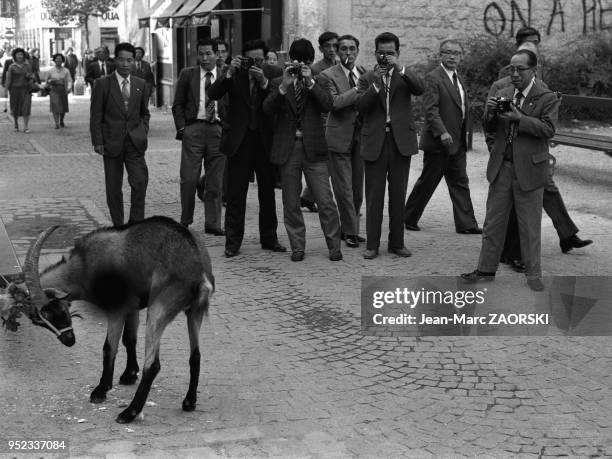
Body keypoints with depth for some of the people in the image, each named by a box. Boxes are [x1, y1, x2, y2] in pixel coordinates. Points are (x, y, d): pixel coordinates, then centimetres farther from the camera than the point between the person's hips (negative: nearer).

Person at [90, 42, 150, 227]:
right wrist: (97, 142, -7)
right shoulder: (103, 84, -2)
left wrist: (143, 132, 4)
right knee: (114, 188, 5)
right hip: (112, 142, -2)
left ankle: (136, 223, -2)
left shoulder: (140, 84, 8)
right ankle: (118, 226, 17)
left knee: (140, 181, -13)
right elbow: (96, 116, -2)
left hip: (135, 142, 2)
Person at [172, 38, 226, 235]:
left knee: (215, 181, 4)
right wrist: (181, 128, -1)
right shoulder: (187, 74, 9)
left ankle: (213, 224, 13)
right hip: (193, 128, 0)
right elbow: (178, 104, 10)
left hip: (218, 130, 1)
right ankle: (185, 221, 12)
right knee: (188, 178, -4)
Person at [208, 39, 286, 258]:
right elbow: (213, 95, -12)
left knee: (268, 193, 10)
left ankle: (269, 238, 22)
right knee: (235, 194, 1)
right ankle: (233, 242, 8)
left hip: (265, 141, 1)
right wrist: (229, 73, -22)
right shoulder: (234, 73, -1)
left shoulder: (273, 73, 0)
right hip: (239, 141, -1)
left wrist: (264, 82, -22)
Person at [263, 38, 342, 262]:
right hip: (287, 149, 1)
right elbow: (267, 108, -8)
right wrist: (284, 85, -19)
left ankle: (334, 246, 7)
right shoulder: (278, 83, 8)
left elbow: (327, 105, -9)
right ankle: (297, 247, 17)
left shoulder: (318, 82, 10)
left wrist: (310, 81, -16)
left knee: (325, 201, -4)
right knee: (291, 204, 6)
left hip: (313, 148, -1)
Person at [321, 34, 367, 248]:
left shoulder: (365, 73, 10)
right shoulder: (328, 75, -4)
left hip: (361, 136, 5)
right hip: (339, 138, -4)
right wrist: (359, 89, -21)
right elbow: (334, 102, -19)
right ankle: (350, 231, 8)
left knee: (357, 189, 10)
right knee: (344, 189, -3)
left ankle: (349, 229, 23)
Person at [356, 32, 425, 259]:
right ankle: (372, 244, 7)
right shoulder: (366, 79, 8)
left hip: (400, 141, 1)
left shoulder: (404, 76, 9)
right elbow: (361, 107, -6)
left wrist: (400, 68, -20)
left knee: (398, 196, 6)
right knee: (374, 196, 1)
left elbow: (420, 89, -12)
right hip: (375, 142, 0)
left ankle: (397, 243, 15)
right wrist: (376, 84, -16)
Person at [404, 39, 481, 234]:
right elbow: (430, 109, -20)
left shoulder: (458, 79, 16)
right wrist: (442, 132, -30)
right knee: (427, 183, 1)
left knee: (460, 183, 6)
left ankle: (466, 224, 8)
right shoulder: (433, 78, -11)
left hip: (457, 143, 8)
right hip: (438, 142, -8)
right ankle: (408, 219, 15)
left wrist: (463, 137, 15)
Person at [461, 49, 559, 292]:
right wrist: (491, 112, -9)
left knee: (530, 226, 4)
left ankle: (533, 274, 15)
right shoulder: (502, 94, 10)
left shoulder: (548, 98, -3)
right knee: (493, 221, 10)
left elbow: (548, 129, -15)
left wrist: (518, 117, -22)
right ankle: (486, 269, 20)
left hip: (529, 169, -4)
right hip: (501, 167, 4)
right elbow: (489, 129, 11)